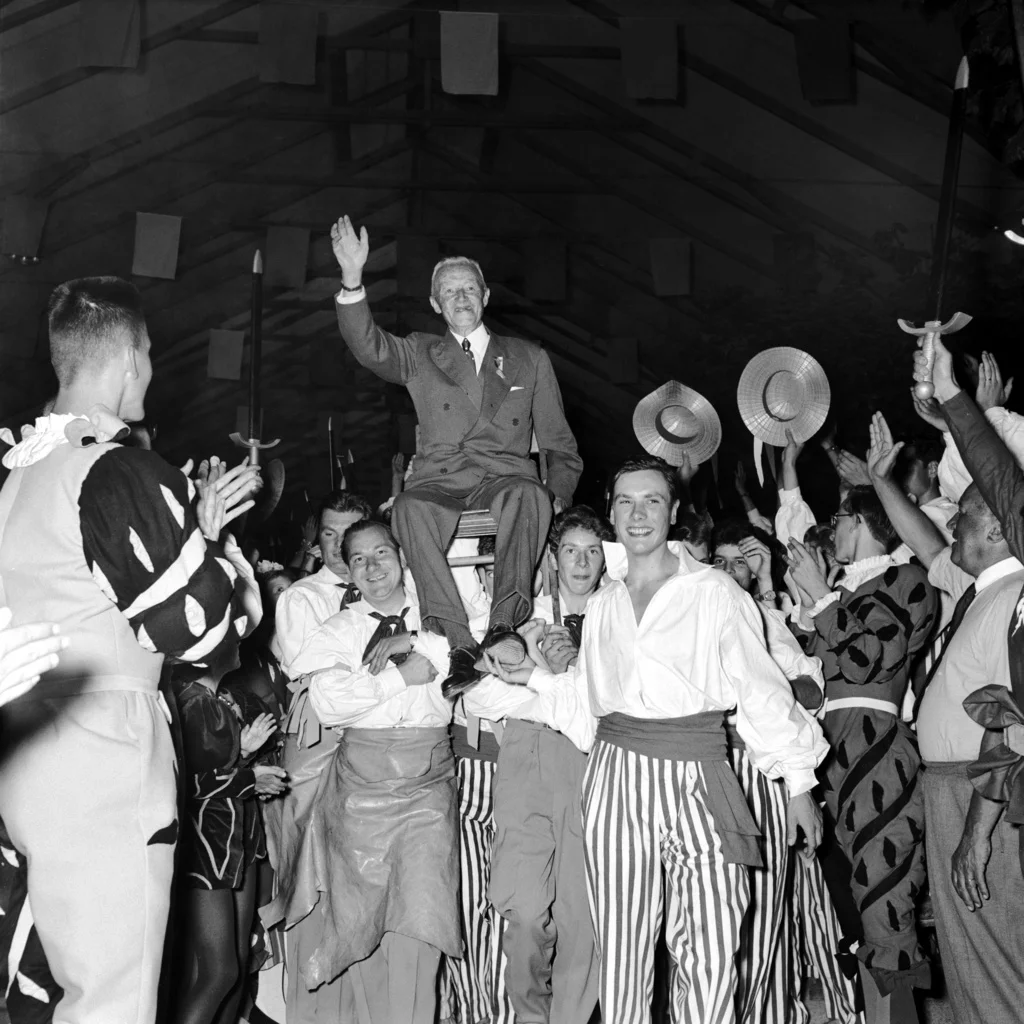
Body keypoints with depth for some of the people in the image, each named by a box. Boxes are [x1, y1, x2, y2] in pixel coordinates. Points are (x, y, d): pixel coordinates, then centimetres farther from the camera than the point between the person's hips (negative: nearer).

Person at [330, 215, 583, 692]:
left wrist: (558, 494, 0)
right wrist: (352, 280, -15)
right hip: (439, 481, 0)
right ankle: (460, 643, -40)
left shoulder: (529, 359, 22)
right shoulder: (419, 355, 20)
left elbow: (558, 442, 19)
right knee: (409, 508, -35)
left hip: (504, 477, 0)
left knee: (530, 496, -36)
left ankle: (503, 624, -45)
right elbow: (368, 347, -1)